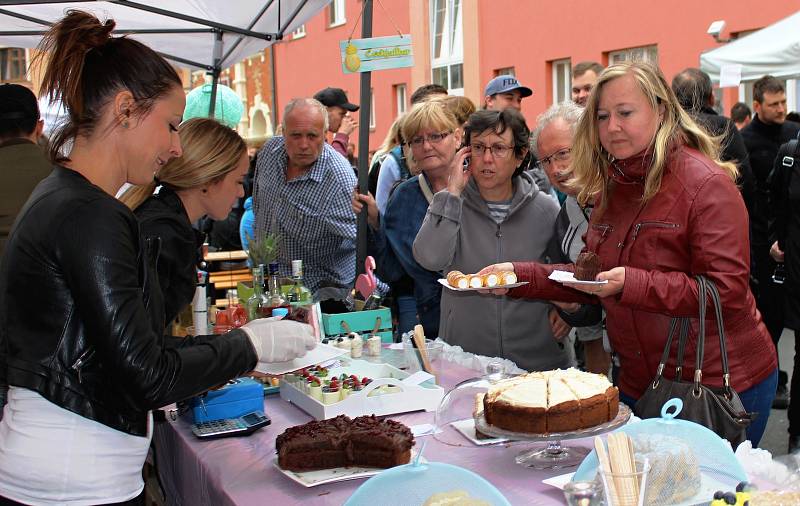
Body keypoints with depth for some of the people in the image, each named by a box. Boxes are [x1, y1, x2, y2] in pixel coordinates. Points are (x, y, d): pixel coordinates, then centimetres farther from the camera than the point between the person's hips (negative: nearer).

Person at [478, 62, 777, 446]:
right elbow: (593, 281, 12)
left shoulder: (706, 183, -16)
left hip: (720, 385, -6)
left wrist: (632, 284, -30)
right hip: (640, 383, 7)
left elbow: (727, 290, -22)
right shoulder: (612, 186, 7)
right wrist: (520, 276, -1)